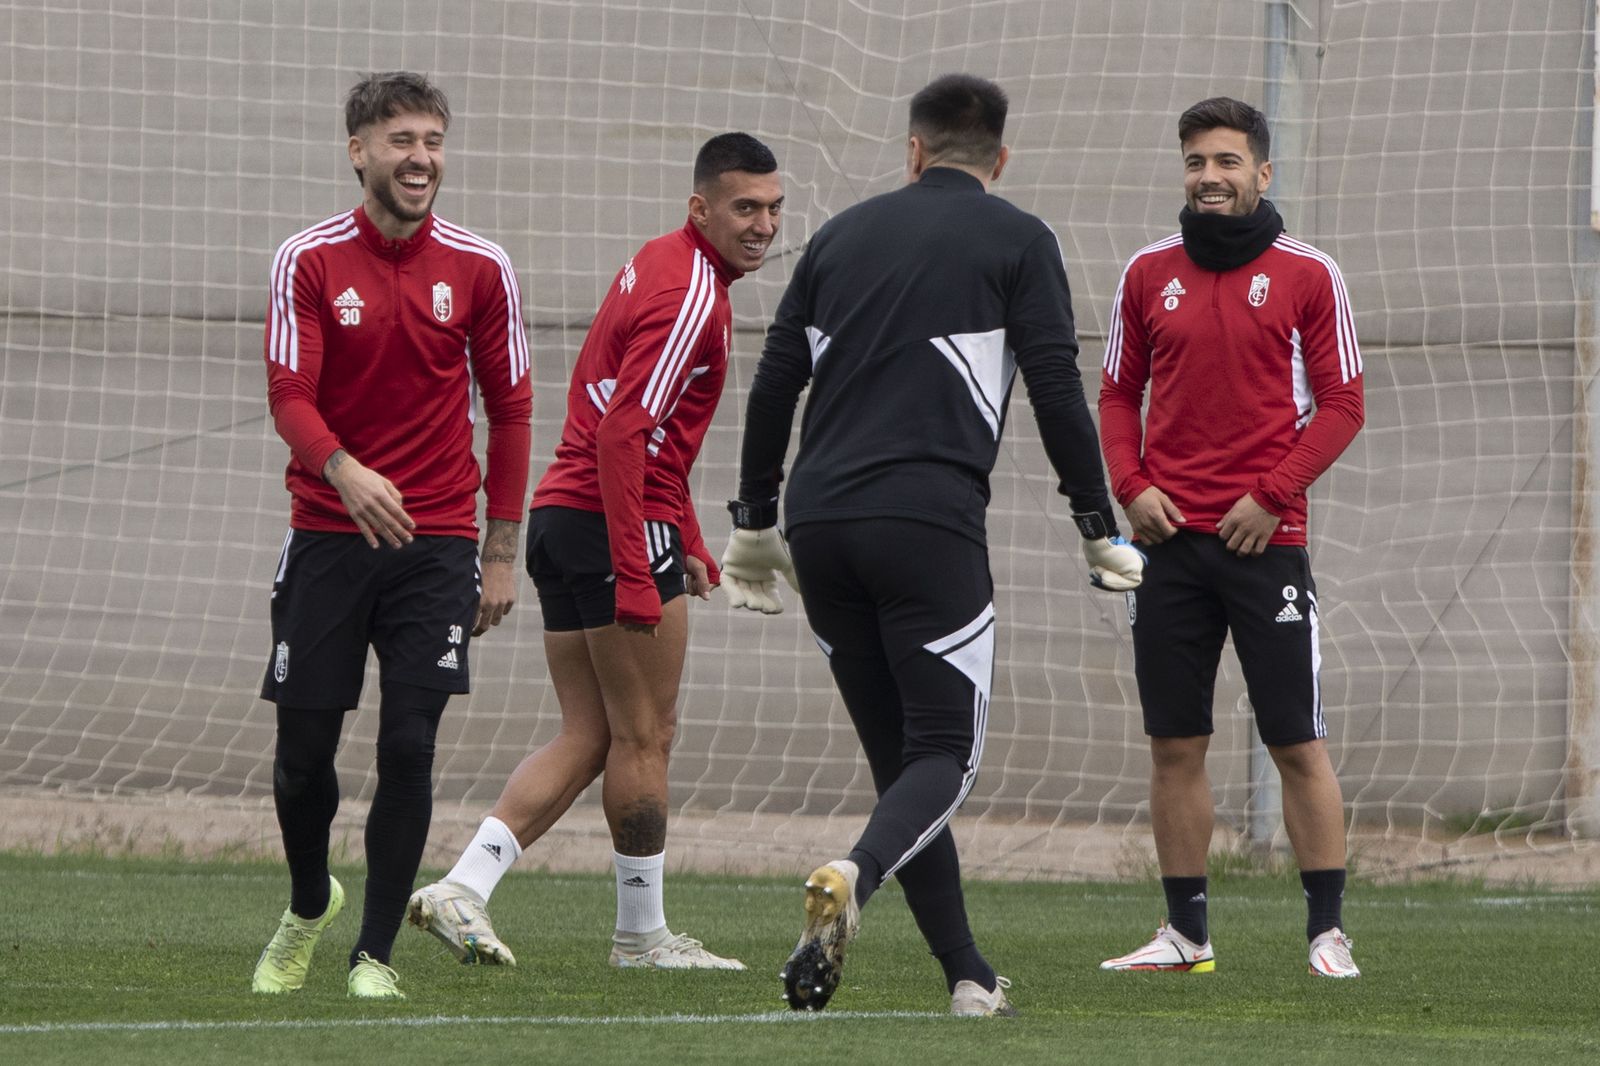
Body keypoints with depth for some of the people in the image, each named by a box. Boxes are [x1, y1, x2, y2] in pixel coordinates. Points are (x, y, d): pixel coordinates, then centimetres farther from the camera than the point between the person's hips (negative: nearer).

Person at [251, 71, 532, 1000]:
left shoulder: (481, 268, 1)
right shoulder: (309, 261, -3)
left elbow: (510, 407, 7)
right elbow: (290, 394, -10)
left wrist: (502, 552, 5)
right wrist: (345, 471, -31)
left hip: (438, 540, 0)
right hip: (328, 532, 0)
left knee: (409, 747, -10)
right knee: (304, 750, 3)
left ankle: (375, 954, 1)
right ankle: (309, 906, 32)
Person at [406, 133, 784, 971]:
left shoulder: (660, 267, 18)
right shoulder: (690, 293, -14)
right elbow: (623, 433, -23)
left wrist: (687, 545, 29)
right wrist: (635, 575, -25)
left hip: (561, 517, 10)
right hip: (616, 525, -10)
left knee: (587, 740, 9)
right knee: (644, 738, 2)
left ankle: (462, 889, -1)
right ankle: (641, 934, 10)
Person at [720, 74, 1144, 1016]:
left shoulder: (845, 233, 18)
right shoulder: (1017, 241, 5)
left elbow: (775, 383, 17)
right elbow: (1058, 390, -2)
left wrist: (755, 524, 25)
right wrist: (1100, 532, 4)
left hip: (820, 524, 4)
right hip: (928, 523, -4)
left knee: (898, 753, 12)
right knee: (945, 754, 0)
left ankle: (970, 978, 8)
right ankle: (854, 879, -30)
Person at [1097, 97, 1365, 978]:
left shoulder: (1307, 275, 1)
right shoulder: (1148, 274, 10)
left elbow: (1341, 403, 1)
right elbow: (1117, 395, 15)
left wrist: (1271, 495, -9)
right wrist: (1131, 485, -2)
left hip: (1264, 538, -3)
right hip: (1168, 540, 3)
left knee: (1298, 744, -4)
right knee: (1174, 745, 4)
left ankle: (1328, 931, 1)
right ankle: (1185, 932, 11)